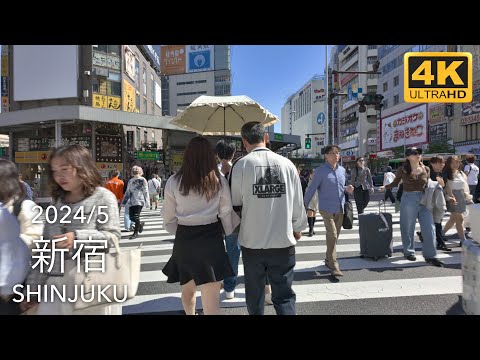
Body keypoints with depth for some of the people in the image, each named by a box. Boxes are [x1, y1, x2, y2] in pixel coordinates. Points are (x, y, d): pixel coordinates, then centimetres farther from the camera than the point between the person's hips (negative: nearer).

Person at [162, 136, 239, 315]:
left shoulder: (174, 182, -4)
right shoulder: (219, 181, -5)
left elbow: (169, 219, 2)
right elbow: (226, 214, -1)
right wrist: (232, 235, 16)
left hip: (184, 240, 2)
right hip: (211, 239, -2)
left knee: (187, 289, 27)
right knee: (211, 300, 3)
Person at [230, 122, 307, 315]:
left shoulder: (241, 165, -8)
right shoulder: (287, 164, -2)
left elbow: (235, 203, -2)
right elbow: (298, 203, 4)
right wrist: (297, 228, 21)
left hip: (252, 242, 0)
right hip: (283, 242, 1)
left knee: (255, 294, 19)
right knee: (284, 295, 12)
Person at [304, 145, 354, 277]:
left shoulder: (342, 170, 11)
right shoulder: (320, 171, -8)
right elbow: (311, 189, -6)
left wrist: (347, 189, 1)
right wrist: (304, 206, -7)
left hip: (340, 209, 6)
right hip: (327, 209, -6)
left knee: (335, 236, 14)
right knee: (332, 236, -12)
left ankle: (328, 260, 31)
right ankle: (334, 266, -6)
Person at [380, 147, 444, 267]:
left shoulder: (426, 169, 5)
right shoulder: (403, 170, -4)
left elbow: (428, 185, 16)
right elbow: (395, 183, 6)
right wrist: (385, 187, -9)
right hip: (408, 200, -3)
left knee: (429, 228, 0)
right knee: (408, 228, 8)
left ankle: (430, 255, 12)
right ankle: (409, 252, 27)